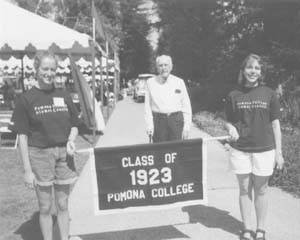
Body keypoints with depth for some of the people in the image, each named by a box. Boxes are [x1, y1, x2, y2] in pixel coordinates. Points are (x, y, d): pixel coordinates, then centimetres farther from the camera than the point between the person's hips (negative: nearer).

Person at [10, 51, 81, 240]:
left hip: (64, 154, 3)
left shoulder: (64, 96, 4)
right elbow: (22, 137, -6)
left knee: (63, 205, 13)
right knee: (45, 207, 8)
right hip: (40, 155, -3)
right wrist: (27, 170, -9)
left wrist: (71, 140, -9)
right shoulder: (27, 99, -5)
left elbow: (74, 125, 13)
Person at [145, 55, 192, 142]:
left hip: (176, 120, 0)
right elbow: (147, 106, 5)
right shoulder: (150, 82, 5)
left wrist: (186, 127, -1)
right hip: (158, 121, 0)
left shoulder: (179, 82, 5)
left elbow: (186, 106, 6)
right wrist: (149, 125, -4)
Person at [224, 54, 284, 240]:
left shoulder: (269, 94, -1)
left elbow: (275, 124, 1)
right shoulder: (234, 95, 1)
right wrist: (231, 129, -14)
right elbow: (229, 122, 9)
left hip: (264, 149, -1)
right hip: (240, 150, 1)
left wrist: (279, 152, 0)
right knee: (244, 189, 10)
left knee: (261, 190, 10)